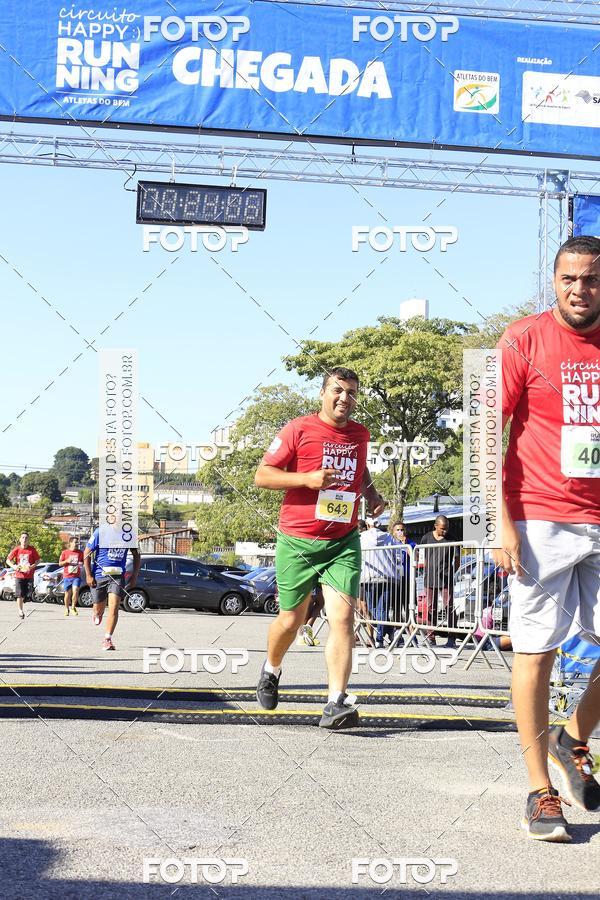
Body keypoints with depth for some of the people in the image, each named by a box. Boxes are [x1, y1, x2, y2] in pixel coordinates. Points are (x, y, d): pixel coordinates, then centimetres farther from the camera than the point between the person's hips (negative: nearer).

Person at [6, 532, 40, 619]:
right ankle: (20, 611, 3)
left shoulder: (32, 549, -2)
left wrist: (33, 566, -15)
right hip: (19, 575, -1)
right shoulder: (16, 549, -2)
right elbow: (8, 560, 4)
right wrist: (13, 566, -15)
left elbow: (37, 560, 4)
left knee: (28, 594, 0)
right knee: (19, 595, -5)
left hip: (29, 575, 1)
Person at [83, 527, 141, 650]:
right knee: (99, 609, 12)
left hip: (118, 576, 1)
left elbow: (136, 555, 14)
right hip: (99, 576, -1)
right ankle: (97, 614, 51)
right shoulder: (100, 533, -7)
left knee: (114, 608, -15)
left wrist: (134, 575, 5)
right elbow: (87, 553, -2)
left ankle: (107, 639, -8)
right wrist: (88, 575, -8)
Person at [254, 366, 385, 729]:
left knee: (343, 616, -14)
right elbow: (263, 475, -5)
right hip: (297, 541, -3)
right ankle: (271, 670, 42)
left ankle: (337, 703, -18)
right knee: (291, 619, 10)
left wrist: (372, 493, 12)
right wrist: (308, 479, -18)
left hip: (344, 542, 3)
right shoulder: (299, 429, -5)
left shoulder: (360, 434, 11)